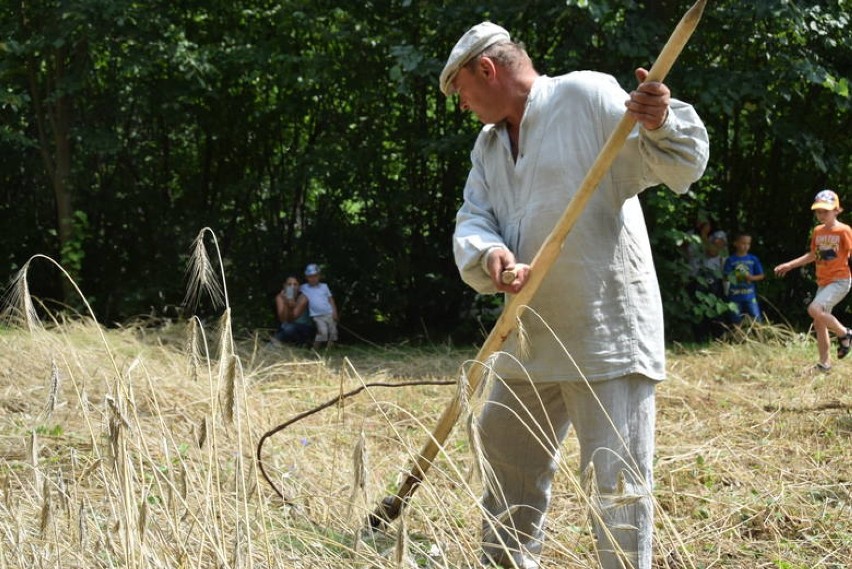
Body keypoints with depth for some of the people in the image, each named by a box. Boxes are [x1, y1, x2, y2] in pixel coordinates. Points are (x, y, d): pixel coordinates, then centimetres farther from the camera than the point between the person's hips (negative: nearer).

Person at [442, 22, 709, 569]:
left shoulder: (588, 96, -7)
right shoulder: (488, 145, 17)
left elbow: (682, 165, -13)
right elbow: (472, 222, 4)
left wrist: (660, 123, -35)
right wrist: (490, 257, -19)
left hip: (608, 334, -8)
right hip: (530, 338, 8)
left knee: (618, 482, -9)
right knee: (507, 465, 20)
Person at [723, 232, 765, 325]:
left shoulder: (753, 259, 3)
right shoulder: (730, 260, -1)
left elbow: (761, 275, 8)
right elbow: (726, 278, 0)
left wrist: (752, 278, -11)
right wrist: (731, 278, -22)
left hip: (750, 295, 1)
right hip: (735, 296, -1)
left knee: (756, 320, -4)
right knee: (736, 322, 6)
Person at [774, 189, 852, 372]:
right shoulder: (817, 231, 9)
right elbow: (813, 255, 22)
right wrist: (789, 265, 22)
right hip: (823, 282, 7)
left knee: (814, 309, -26)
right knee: (819, 323, 6)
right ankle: (824, 363, 16)